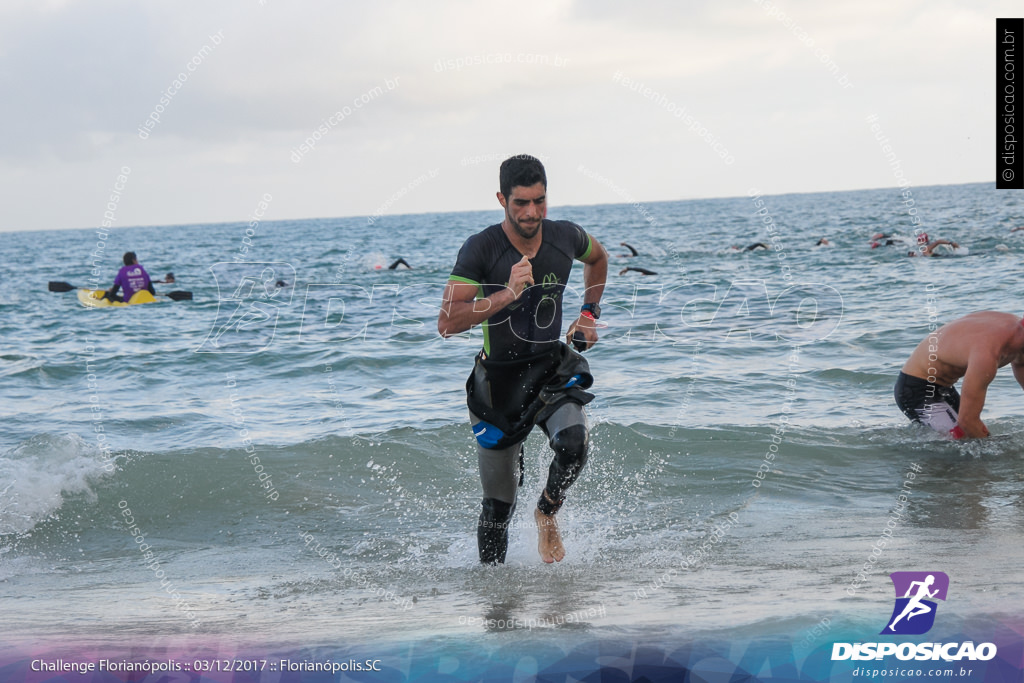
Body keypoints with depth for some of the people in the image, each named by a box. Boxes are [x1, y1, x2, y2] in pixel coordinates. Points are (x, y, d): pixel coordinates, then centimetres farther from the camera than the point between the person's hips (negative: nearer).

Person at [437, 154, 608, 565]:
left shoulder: (565, 237, -6)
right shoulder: (480, 249, -18)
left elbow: (597, 258, 20)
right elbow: (447, 324, -26)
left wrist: (590, 312, 10)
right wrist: (508, 294, -34)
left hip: (553, 368, 2)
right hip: (500, 379, -2)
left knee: (574, 441, -29)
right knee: (498, 505, 5)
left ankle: (547, 514, 1)